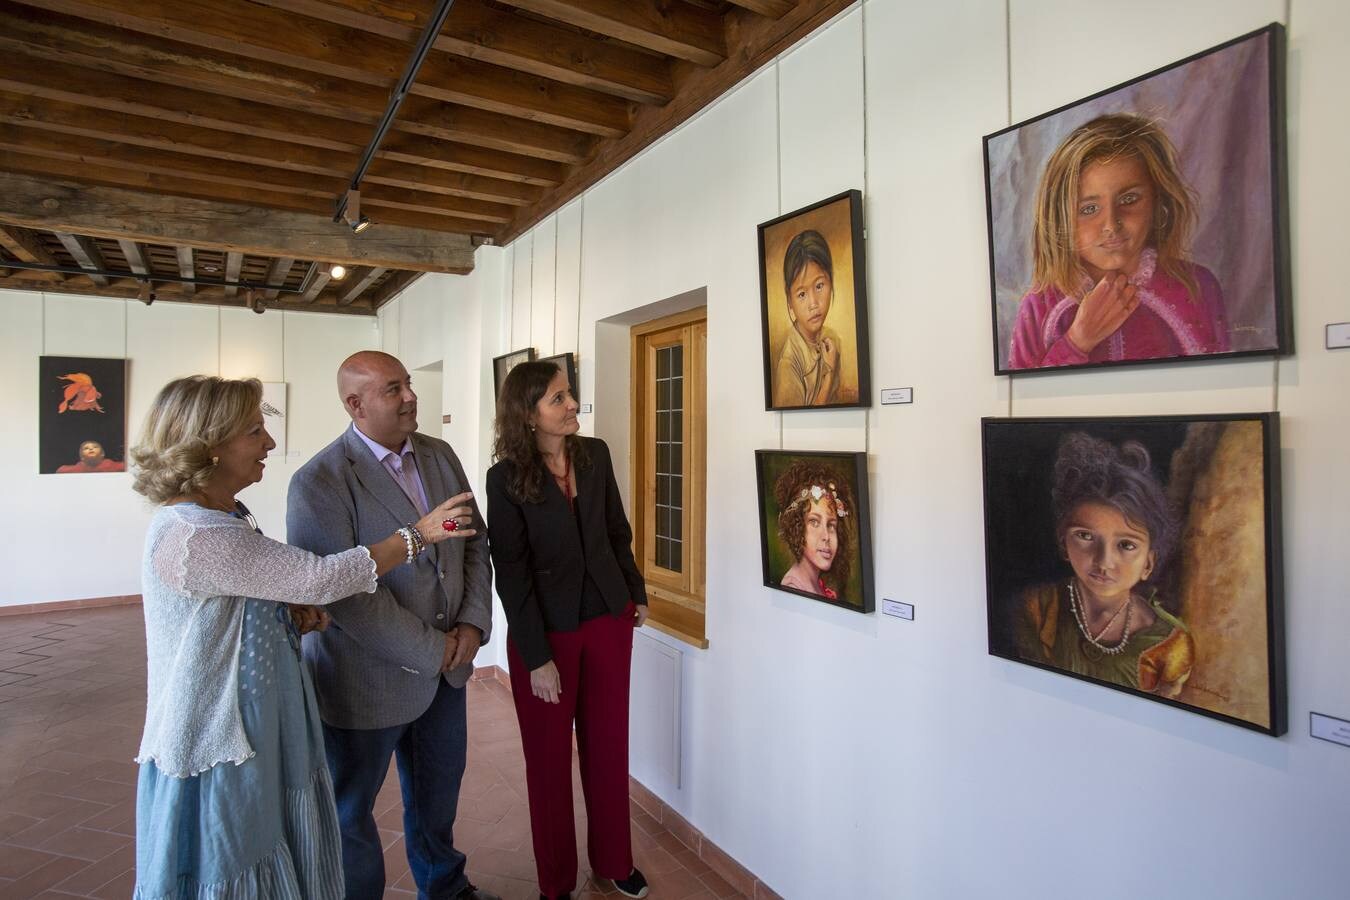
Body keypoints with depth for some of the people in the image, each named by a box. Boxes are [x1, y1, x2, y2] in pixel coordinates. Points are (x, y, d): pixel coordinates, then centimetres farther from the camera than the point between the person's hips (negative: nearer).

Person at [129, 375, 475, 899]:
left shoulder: (224, 516, 5)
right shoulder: (194, 536, -27)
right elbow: (318, 578, -26)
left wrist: (293, 607, -3)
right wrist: (417, 534, -19)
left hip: (259, 731, 9)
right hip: (216, 747, -9)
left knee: (265, 857, 21)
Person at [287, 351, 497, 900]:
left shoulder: (440, 456, 1)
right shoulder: (319, 481, -18)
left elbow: (475, 543, 4)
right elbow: (343, 591, -23)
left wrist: (472, 623, -8)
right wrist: (430, 650, -19)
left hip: (445, 666, 6)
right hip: (368, 680, -6)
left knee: (438, 792, 26)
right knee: (350, 810, 17)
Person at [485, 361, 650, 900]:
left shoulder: (595, 455, -2)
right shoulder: (505, 478, -14)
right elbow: (512, 573, -13)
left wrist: (637, 592, 14)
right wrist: (537, 657, -13)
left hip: (609, 620, 4)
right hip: (545, 630, -3)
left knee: (608, 745, 16)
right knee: (549, 756, 13)